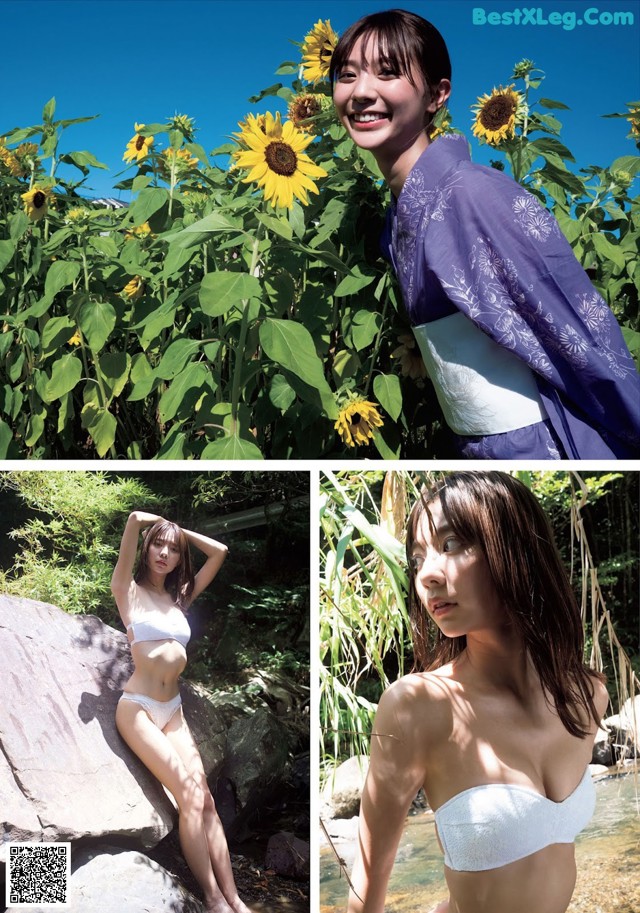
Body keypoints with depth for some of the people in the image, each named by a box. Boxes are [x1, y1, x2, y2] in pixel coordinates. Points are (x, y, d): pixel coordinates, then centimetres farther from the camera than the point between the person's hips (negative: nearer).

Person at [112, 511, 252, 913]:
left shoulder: (180, 597, 16)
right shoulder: (129, 590, 0)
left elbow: (219, 552, 16)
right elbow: (136, 518, -11)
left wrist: (181, 531, 16)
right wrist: (156, 524, 9)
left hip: (173, 711, 6)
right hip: (138, 708, -6)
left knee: (206, 799, -7)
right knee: (189, 794, -17)